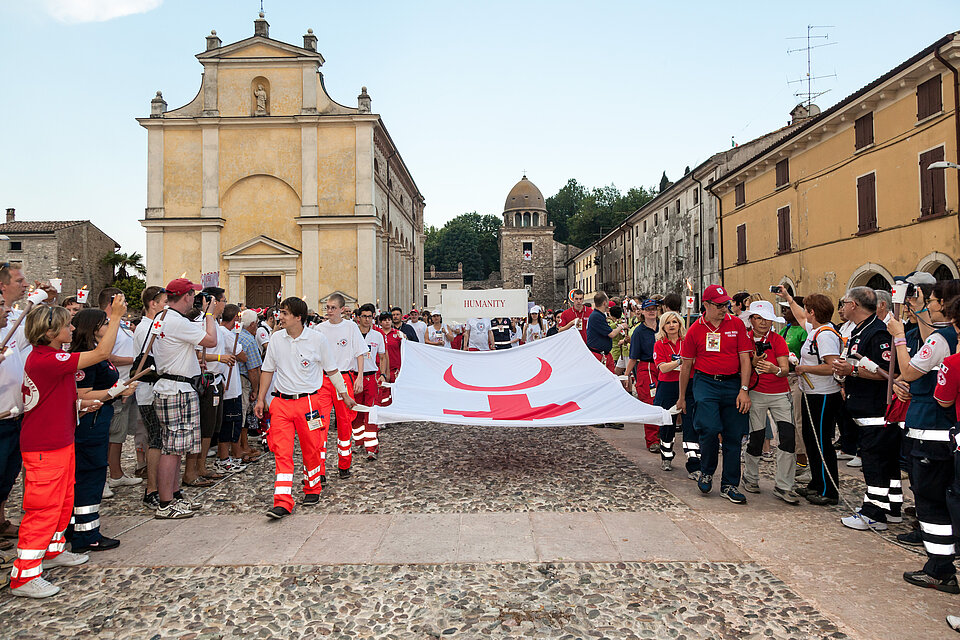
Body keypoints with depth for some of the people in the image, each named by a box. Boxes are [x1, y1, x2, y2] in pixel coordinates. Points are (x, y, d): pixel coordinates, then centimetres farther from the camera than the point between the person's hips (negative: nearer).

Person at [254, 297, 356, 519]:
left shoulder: (317, 339, -6)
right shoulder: (276, 338, 4)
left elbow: (332, 370, 4)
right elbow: (268, 370, 15)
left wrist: (345, 395, 7)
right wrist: (261, 399, 14)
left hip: (310, 401, -2)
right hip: (281, 402, 2)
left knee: (311, 449, 8)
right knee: (282, 452, -5)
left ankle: (313, 489, 30)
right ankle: (282, 502, -4)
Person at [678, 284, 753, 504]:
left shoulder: (737, 324, 4)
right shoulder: (695, 330, 2)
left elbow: (745, 358, 3)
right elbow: (686, 365, 9)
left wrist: (744, 390, -6)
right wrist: (682, 397, 12)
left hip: (732, 383, 2)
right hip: (705, 382, -2)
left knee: (733, 436, 4)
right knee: (710, 428, -18)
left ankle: (729, 485, 17)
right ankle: (706, 472, 8)